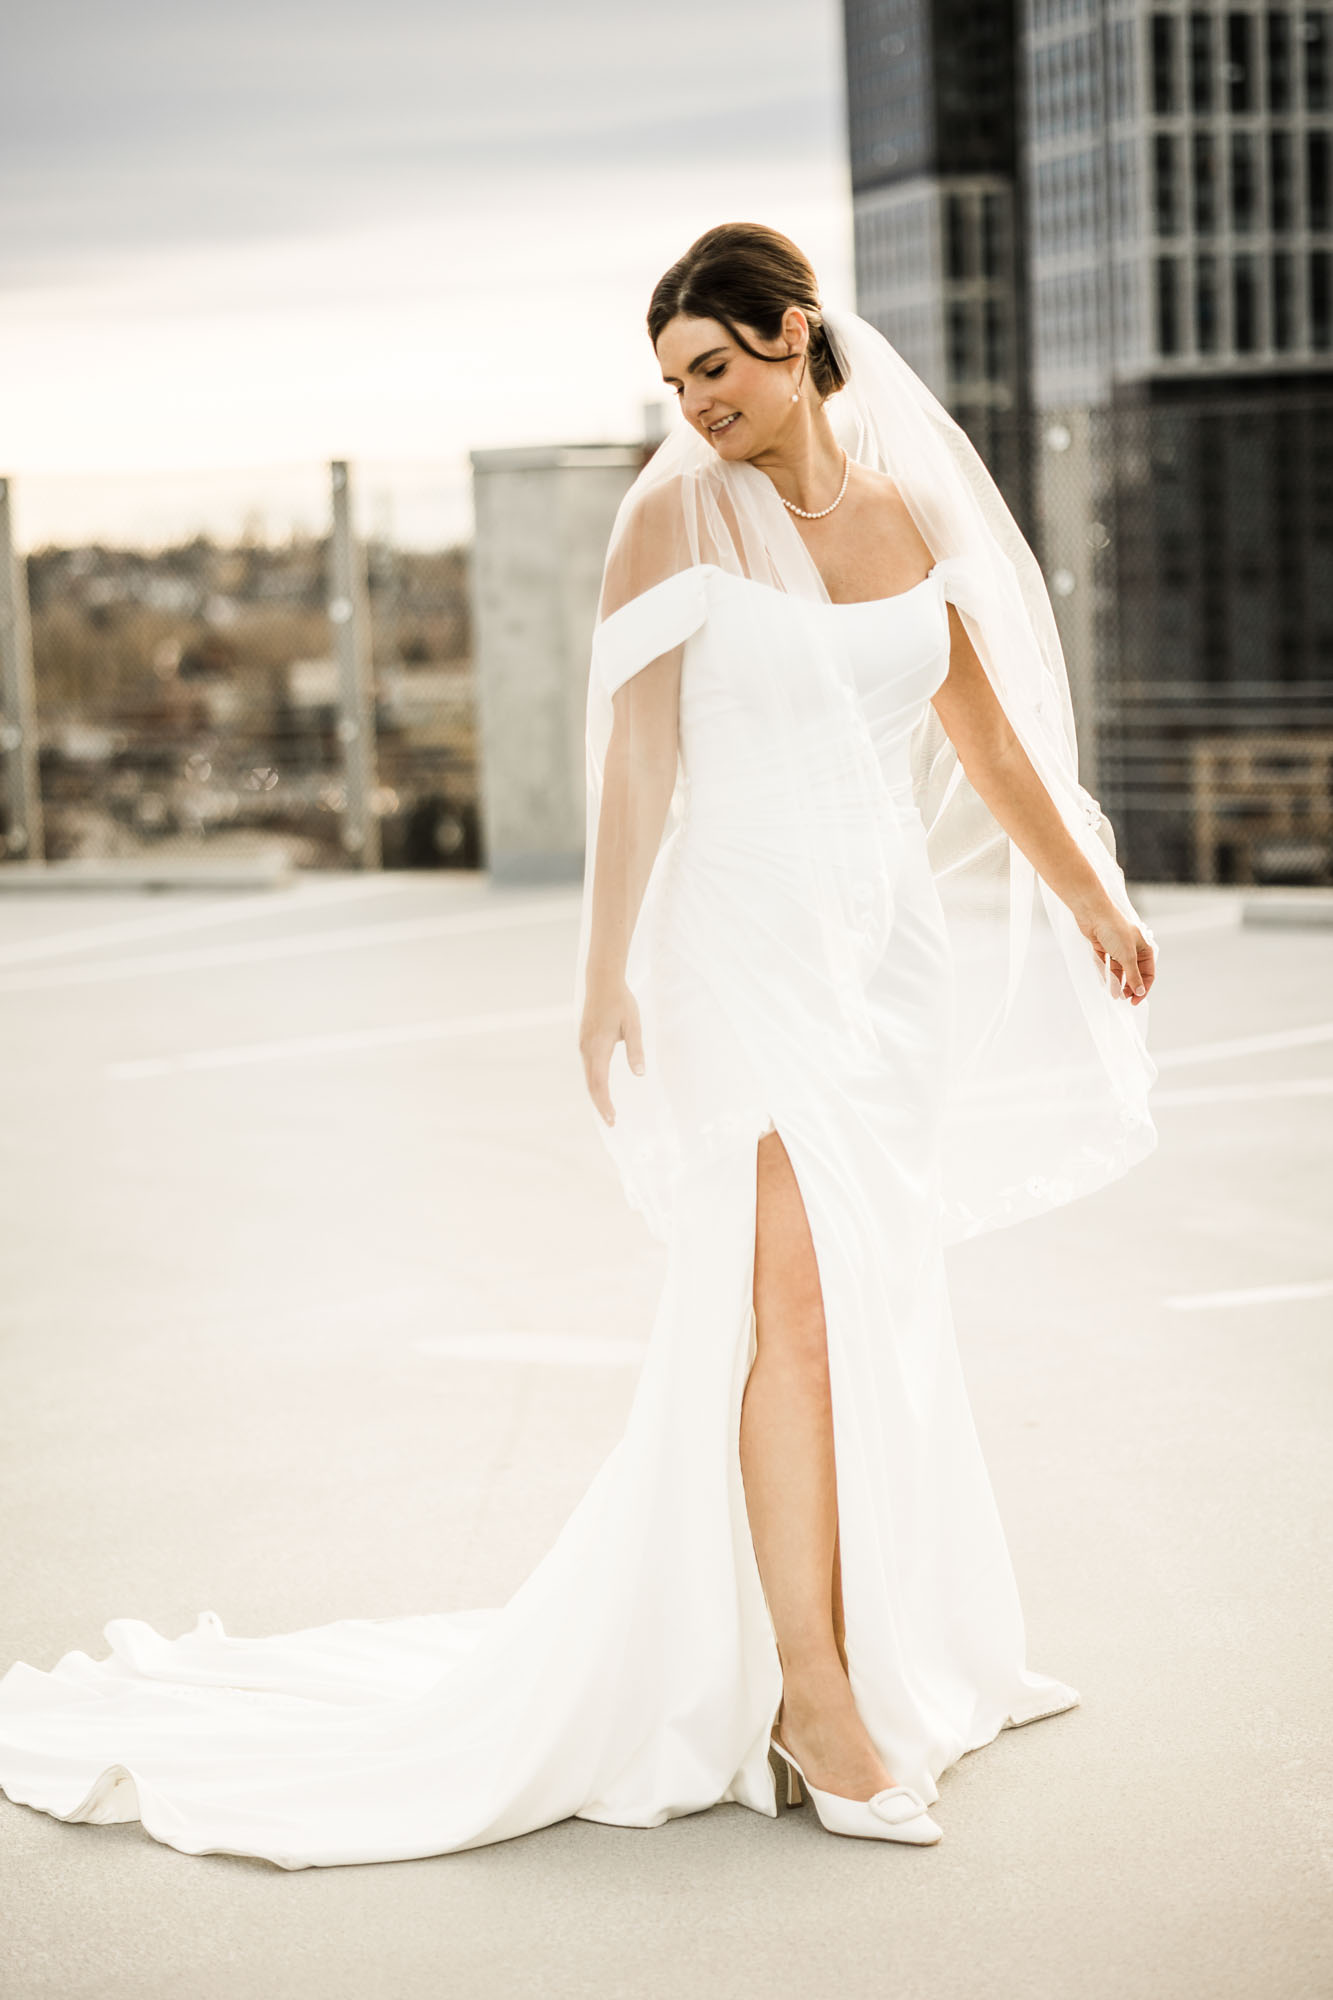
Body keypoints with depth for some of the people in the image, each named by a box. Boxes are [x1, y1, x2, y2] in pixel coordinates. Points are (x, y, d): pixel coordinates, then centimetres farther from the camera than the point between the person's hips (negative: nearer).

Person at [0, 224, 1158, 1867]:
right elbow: (635, 757, -6)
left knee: (881, 1295, 10)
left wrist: (1093, 900, 24)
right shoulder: (677, 513, -3)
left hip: (891, 938, 5)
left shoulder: (905, 512, 9)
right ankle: (816, 1695, -9)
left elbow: (985, 730, 18)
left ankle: (898, 1635, 25)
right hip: (743, 940, -5)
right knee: (798, 1289, -14)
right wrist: (606, 977, -9)